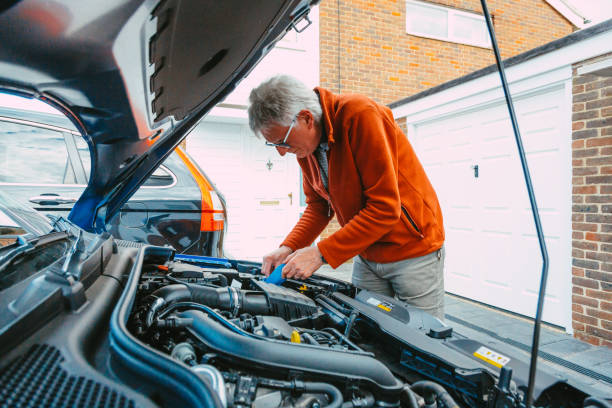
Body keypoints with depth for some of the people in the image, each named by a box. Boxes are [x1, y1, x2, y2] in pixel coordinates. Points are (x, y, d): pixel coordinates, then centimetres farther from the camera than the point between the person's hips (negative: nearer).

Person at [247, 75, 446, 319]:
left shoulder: (361, 115, -25)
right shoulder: (305, 144, -2)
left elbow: (385, 208, -27)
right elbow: (318, 206, 9)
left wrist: (321, 253, -25)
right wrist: (288, 248, -7)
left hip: (413, 249, -6)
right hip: (366, 255, 6)